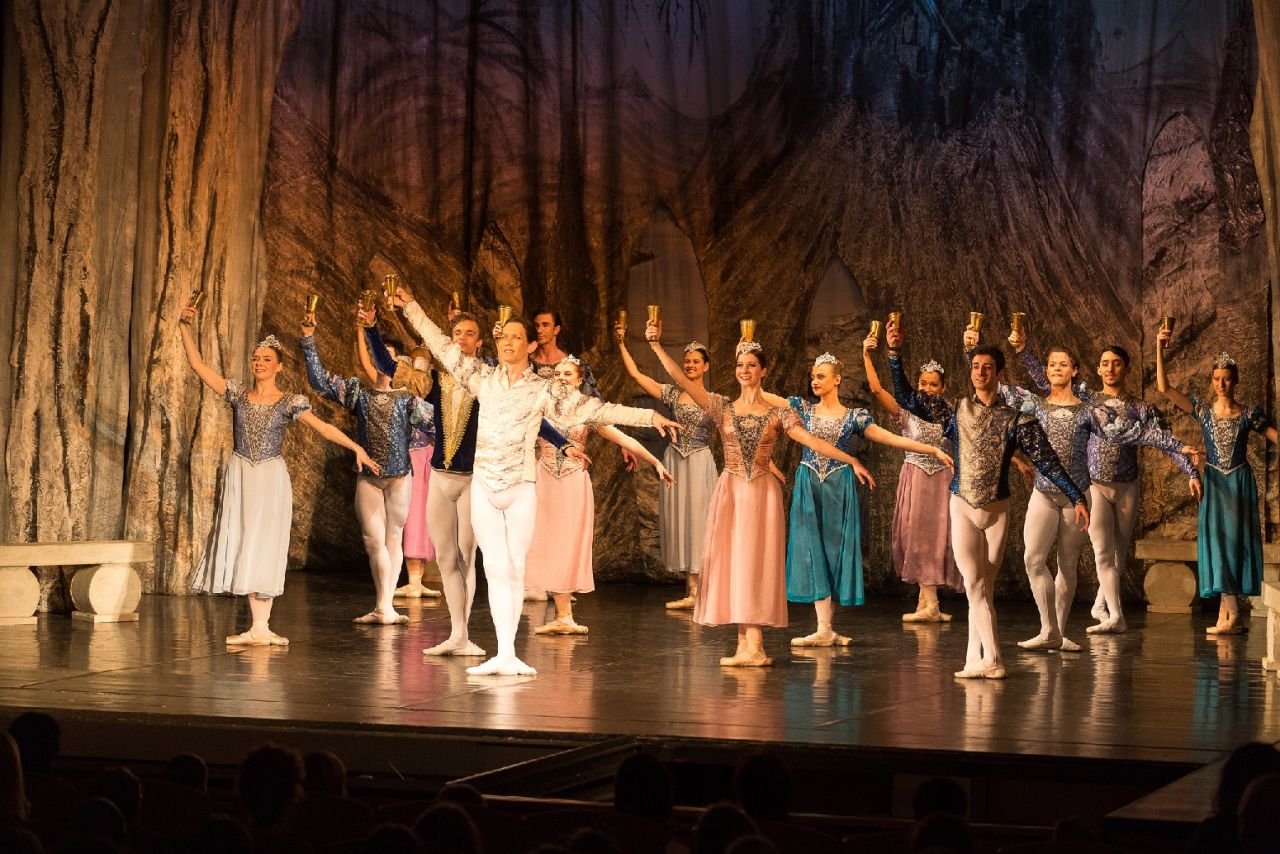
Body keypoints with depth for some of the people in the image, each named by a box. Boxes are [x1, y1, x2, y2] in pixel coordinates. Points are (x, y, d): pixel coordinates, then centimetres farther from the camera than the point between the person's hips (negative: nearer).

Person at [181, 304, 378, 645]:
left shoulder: (290, 402, -2)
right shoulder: (237, 393, 4)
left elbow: (322, 427, -10)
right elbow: (198, 364, 3)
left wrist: (356, 447, -21)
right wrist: (186, 327, -4)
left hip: (271, 478, -2)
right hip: (240, 476, 2)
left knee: (264, 547, -1)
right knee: (244, 546, -2)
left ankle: (261, 627, -1)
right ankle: (259, 627, 0)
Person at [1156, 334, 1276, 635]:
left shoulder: (1249, 414, 1)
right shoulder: (1203, 410, 3)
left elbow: (1274, 435, 3)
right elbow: (1164, 388, -3)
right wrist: (1160, 349, -10)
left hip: (1240, 482, -1)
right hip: (1214, 483, 1)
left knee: (1234, 539, -3)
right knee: (1217, 540, -4)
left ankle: (1228, 613, -2)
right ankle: (1229, 614, -2)